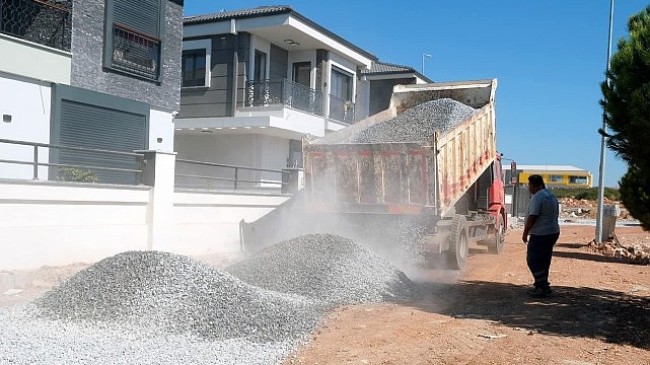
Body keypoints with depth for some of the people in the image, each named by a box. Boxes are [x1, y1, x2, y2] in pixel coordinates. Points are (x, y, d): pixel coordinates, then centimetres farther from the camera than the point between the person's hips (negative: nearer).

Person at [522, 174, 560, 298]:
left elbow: (532, 217, -21)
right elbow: (555, 215, 21)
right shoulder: (551, 196, 15)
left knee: (533, 260, -5)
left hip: (540, 234, -10)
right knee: (544, 261, 15)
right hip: (553, 232, 10)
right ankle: (540, 286, 21)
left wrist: (525, 232, -13)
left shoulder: (537, 197, -16)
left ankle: (544, 287, -7)